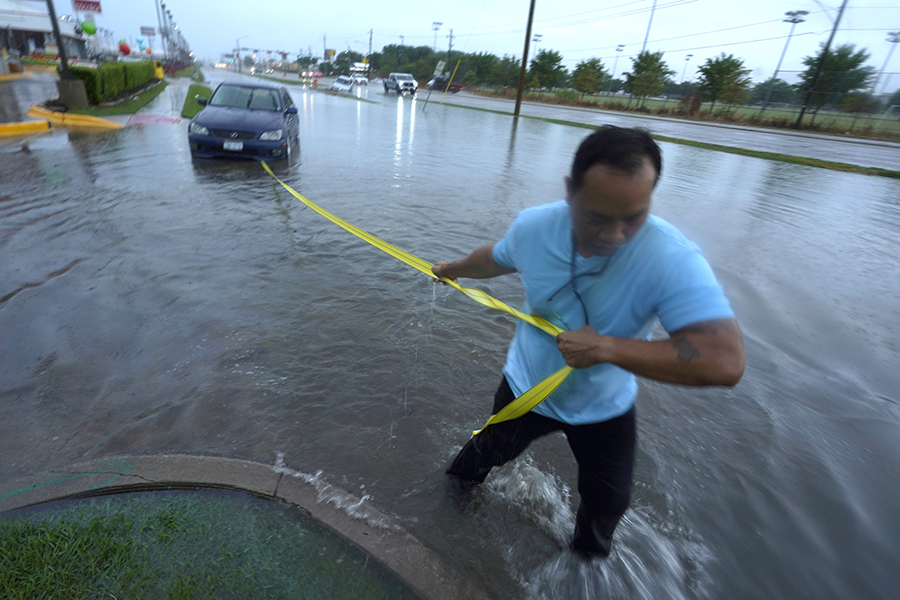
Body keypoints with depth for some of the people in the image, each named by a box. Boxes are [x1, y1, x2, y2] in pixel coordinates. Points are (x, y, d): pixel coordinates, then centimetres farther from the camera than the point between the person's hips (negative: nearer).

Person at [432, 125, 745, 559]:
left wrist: (607, 347, -45)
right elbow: (495, 258, 0)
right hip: (526, 387, 2)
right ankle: (462, 477, 64)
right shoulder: (533, 226, -24)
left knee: (607, 504, 20)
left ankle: (589, 554, 56)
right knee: (492, 450, 27)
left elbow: (725, 362, -43)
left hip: (604, 410, -1)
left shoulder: (672, 259, -35)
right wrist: (452, 269, 19)